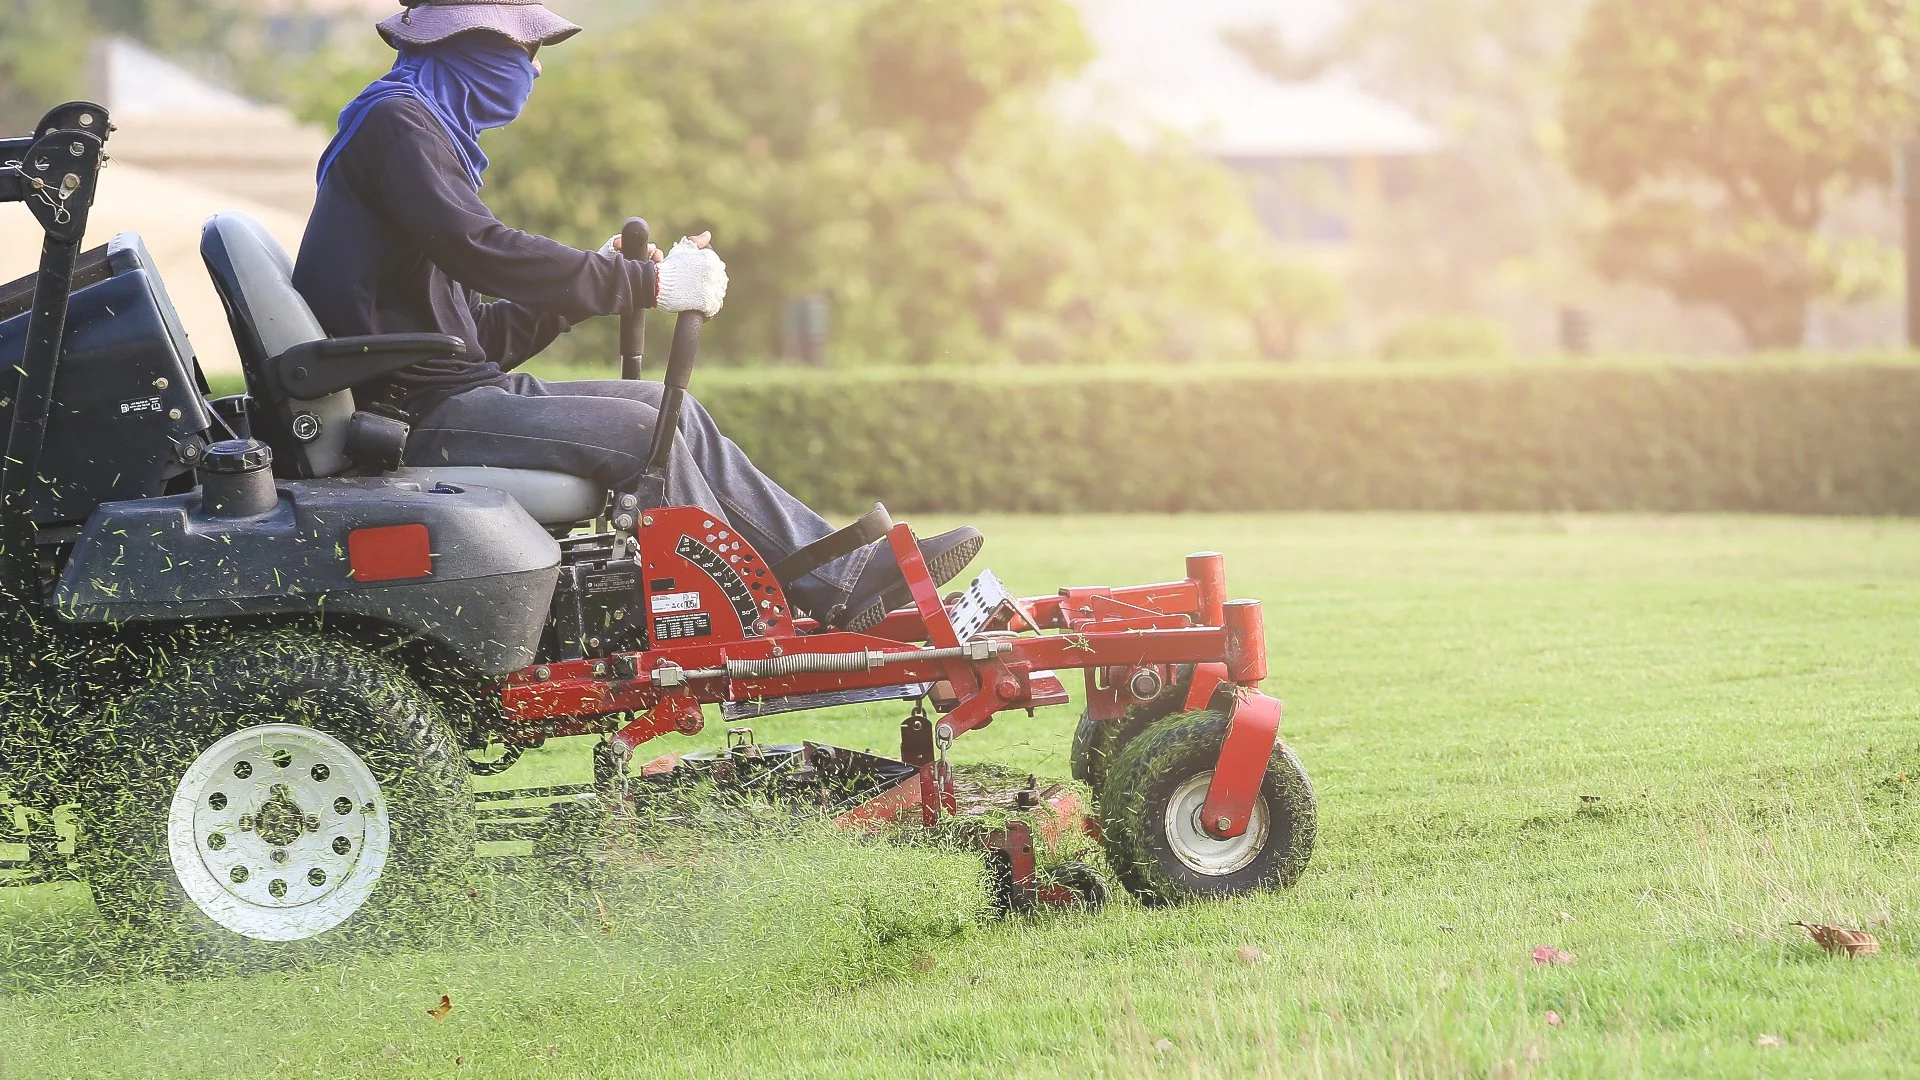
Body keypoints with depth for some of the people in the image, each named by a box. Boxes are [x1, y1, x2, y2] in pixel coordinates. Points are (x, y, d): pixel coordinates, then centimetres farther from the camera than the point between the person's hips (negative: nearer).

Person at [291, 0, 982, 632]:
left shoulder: (425, 126, 23)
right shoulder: (394, 121, -9)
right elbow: (483, 250, -24)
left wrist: (599, 281, 8)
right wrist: (647, 282, -20)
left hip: (457, 388, 10)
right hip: (415, 414, -10)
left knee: (669, 410, 4)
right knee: (637, 430, -16)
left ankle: (844, 575, -1)